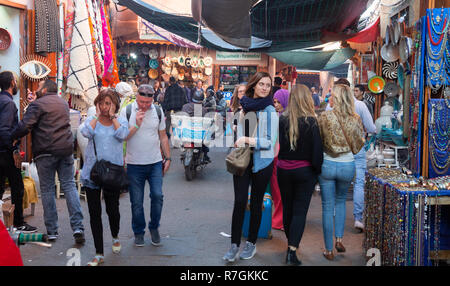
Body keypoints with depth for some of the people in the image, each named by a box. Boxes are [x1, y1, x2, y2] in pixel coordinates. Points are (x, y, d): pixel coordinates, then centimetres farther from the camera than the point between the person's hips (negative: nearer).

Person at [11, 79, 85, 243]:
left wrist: (11, 137, 1)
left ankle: (52, 231, 7)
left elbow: (24, 126, -14)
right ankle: (78, 226, -4)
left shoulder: (37, 104, -4)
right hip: (66, 149, 5)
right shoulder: (63, 103, 18)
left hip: (45, 151, -5)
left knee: (47, 189, 4)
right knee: (69, 185, 7)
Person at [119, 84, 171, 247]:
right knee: (136, 202, 4)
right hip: (134, 165, -1)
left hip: (155, 163, 2)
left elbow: (163, 137, 12)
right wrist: (137, 125, -18)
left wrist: (168, 158, 9)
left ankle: (154, 227, 16)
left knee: (157, 195, -7)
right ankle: (138, 232, 23)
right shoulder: (126, 112, -3)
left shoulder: (157, 111, 5)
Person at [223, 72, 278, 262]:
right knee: (239, 201, -2)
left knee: (256, 203, 9)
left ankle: (251, 243, 23)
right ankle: (234, 244, 8)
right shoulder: (244, 105, 7)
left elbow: (270, 141, -13)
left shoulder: (270, 111, -7)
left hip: (262, 162, -3)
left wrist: (247, 140, -19)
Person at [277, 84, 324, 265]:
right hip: (305, 171, -3)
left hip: (284, 170, 3)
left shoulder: (282, 120, -6)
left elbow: (278, 144, -4)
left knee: (287, 208, 17)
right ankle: (292, 250, -5)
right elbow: (317, 150, -11)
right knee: (300, 211, 3)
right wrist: (318, 171, 0)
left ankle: (290, 242, 35)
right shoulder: (311, 122, -12)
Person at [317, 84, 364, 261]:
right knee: (341, 201, 27)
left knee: (328, 207, 9)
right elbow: (359, 141, 5)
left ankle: (329, 250, 15)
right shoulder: (355, 119, -7)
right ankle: (339, 239, 21)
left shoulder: (325, 117, -13)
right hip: (348, 165, 2)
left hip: (327, 165, -2)